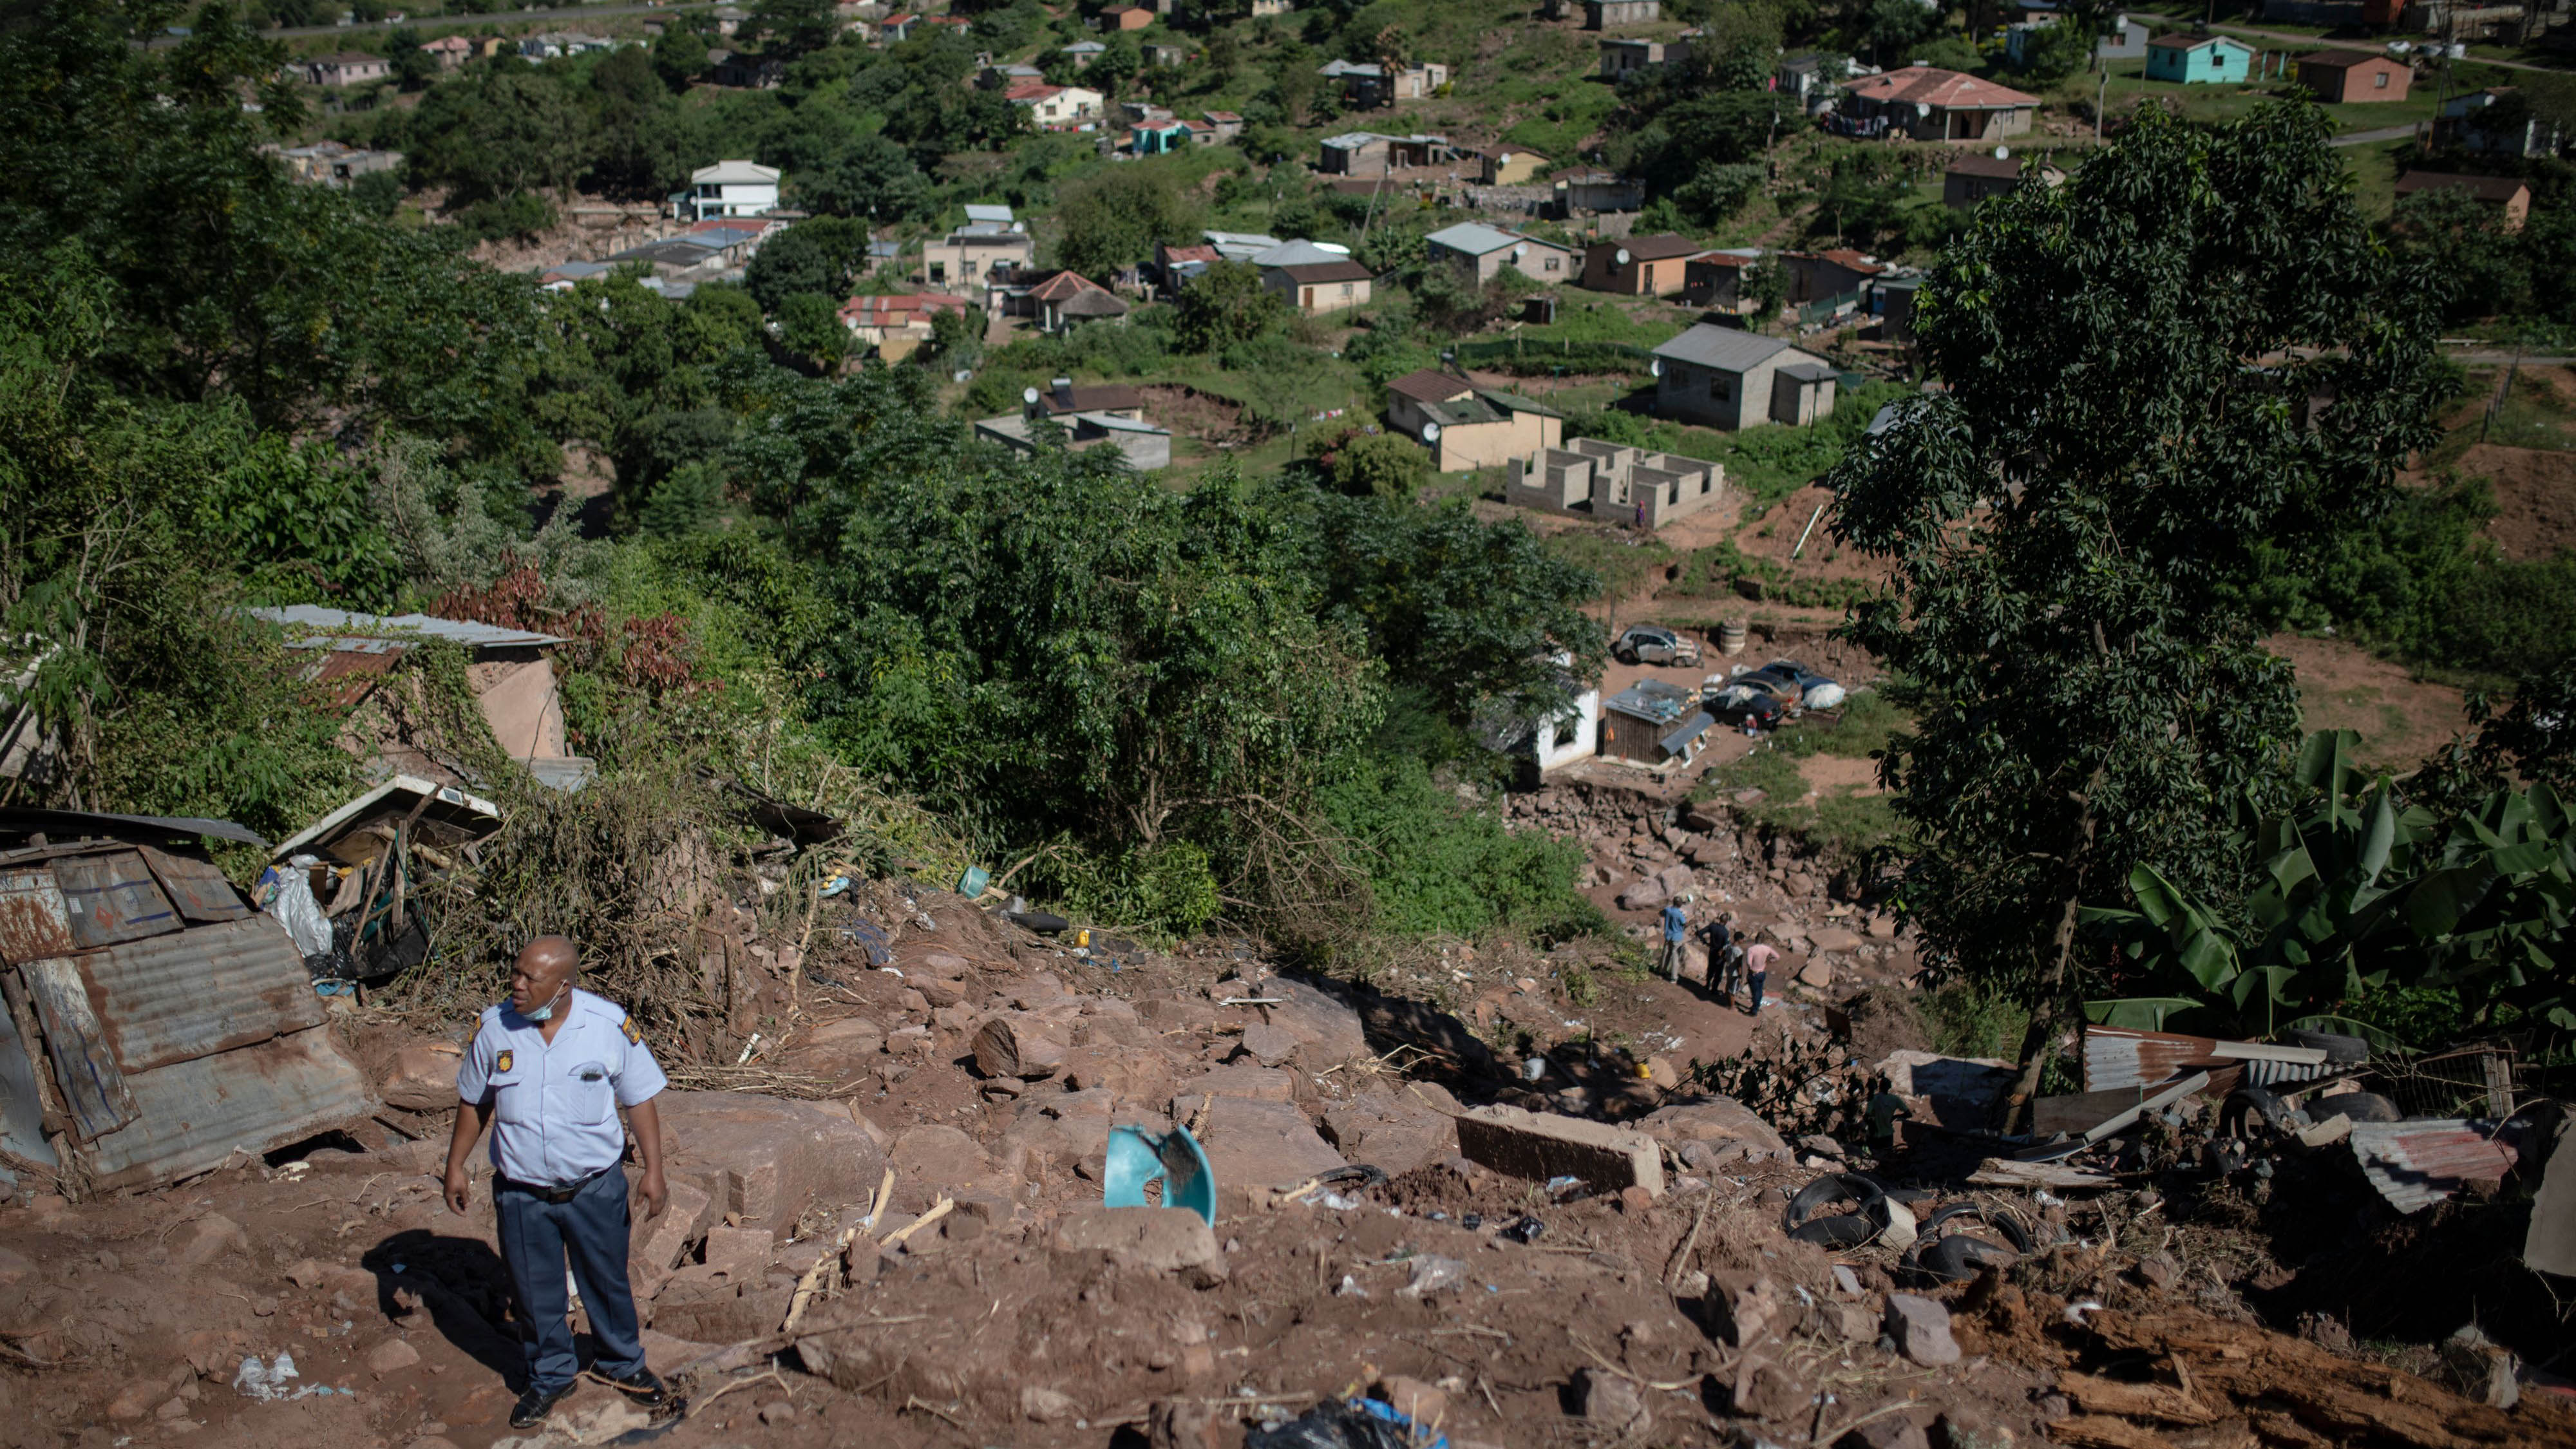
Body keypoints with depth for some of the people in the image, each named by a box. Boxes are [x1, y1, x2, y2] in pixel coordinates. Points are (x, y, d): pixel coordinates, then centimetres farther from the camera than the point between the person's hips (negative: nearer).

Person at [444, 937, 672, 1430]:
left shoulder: (609, 1025, -15)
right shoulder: (495, 1027, -9)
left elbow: (639, 1098, -5)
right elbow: (473, 1102, 6)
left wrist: (653, 1170, -7)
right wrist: (455, 1167, 9)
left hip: (595, 1186, -1)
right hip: (521, 1192, 1)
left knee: (607, 1282, 16)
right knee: (536, 1294, 14)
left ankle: (621, 1363, 40)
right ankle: (550, 1377, 38)